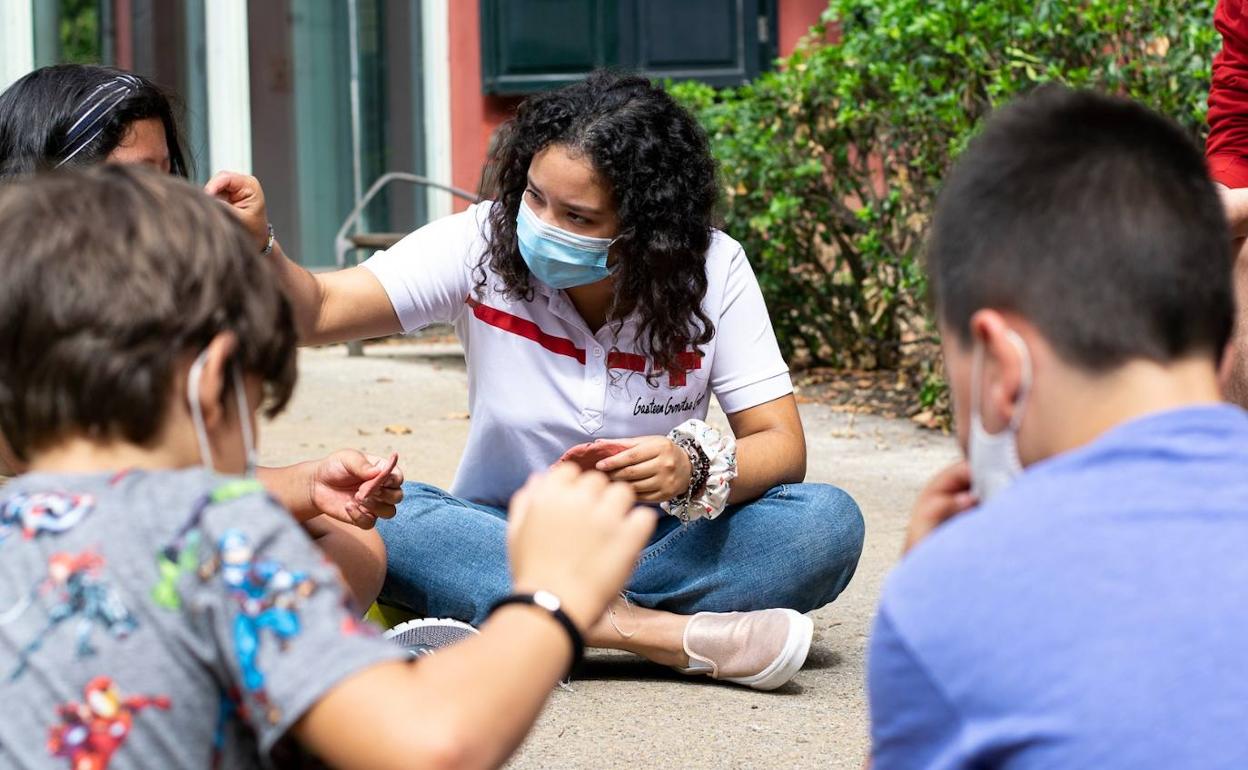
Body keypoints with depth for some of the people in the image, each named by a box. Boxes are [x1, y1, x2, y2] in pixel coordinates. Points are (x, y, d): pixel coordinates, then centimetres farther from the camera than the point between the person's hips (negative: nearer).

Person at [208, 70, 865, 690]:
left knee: (828, 522, -28)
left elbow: (781, 446, -12)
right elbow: (318, 311, -14)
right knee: (374, 514, -32)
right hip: (503, 538, 0)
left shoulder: (712, 271, -10)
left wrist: (695, 469, -33)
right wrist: (256, 248, -35)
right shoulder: (483, 242, -9)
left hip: (656, 543, 0)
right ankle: (678, 636, -37)